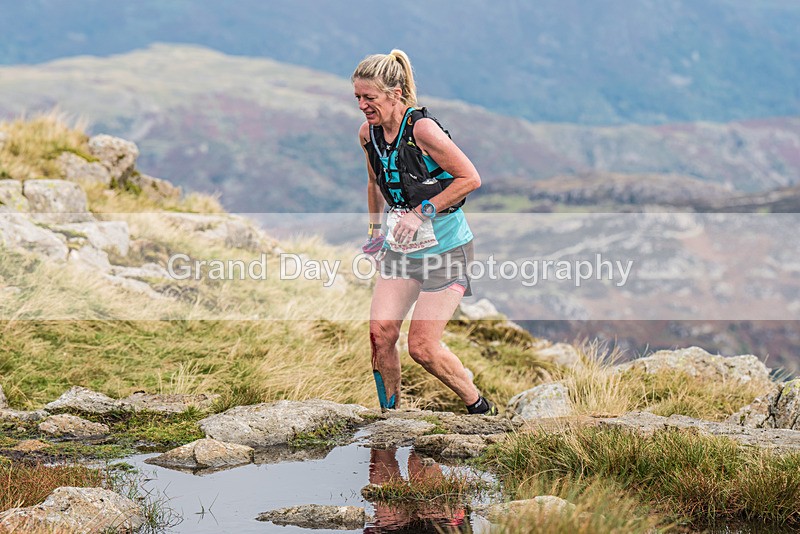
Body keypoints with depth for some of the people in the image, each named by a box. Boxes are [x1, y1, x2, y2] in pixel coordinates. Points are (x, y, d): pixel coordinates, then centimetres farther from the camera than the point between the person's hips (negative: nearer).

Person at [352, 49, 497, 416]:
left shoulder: (422, 129, -21)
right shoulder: (368, 133, 1)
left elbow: (470, 178, -17)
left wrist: (423, 212, -20)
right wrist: (377, 230, 17)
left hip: (446, 248, -6)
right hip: (400, 246, 6)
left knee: (422, 347, -9)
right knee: (380, 332, -8)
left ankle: (480, 407, 14)